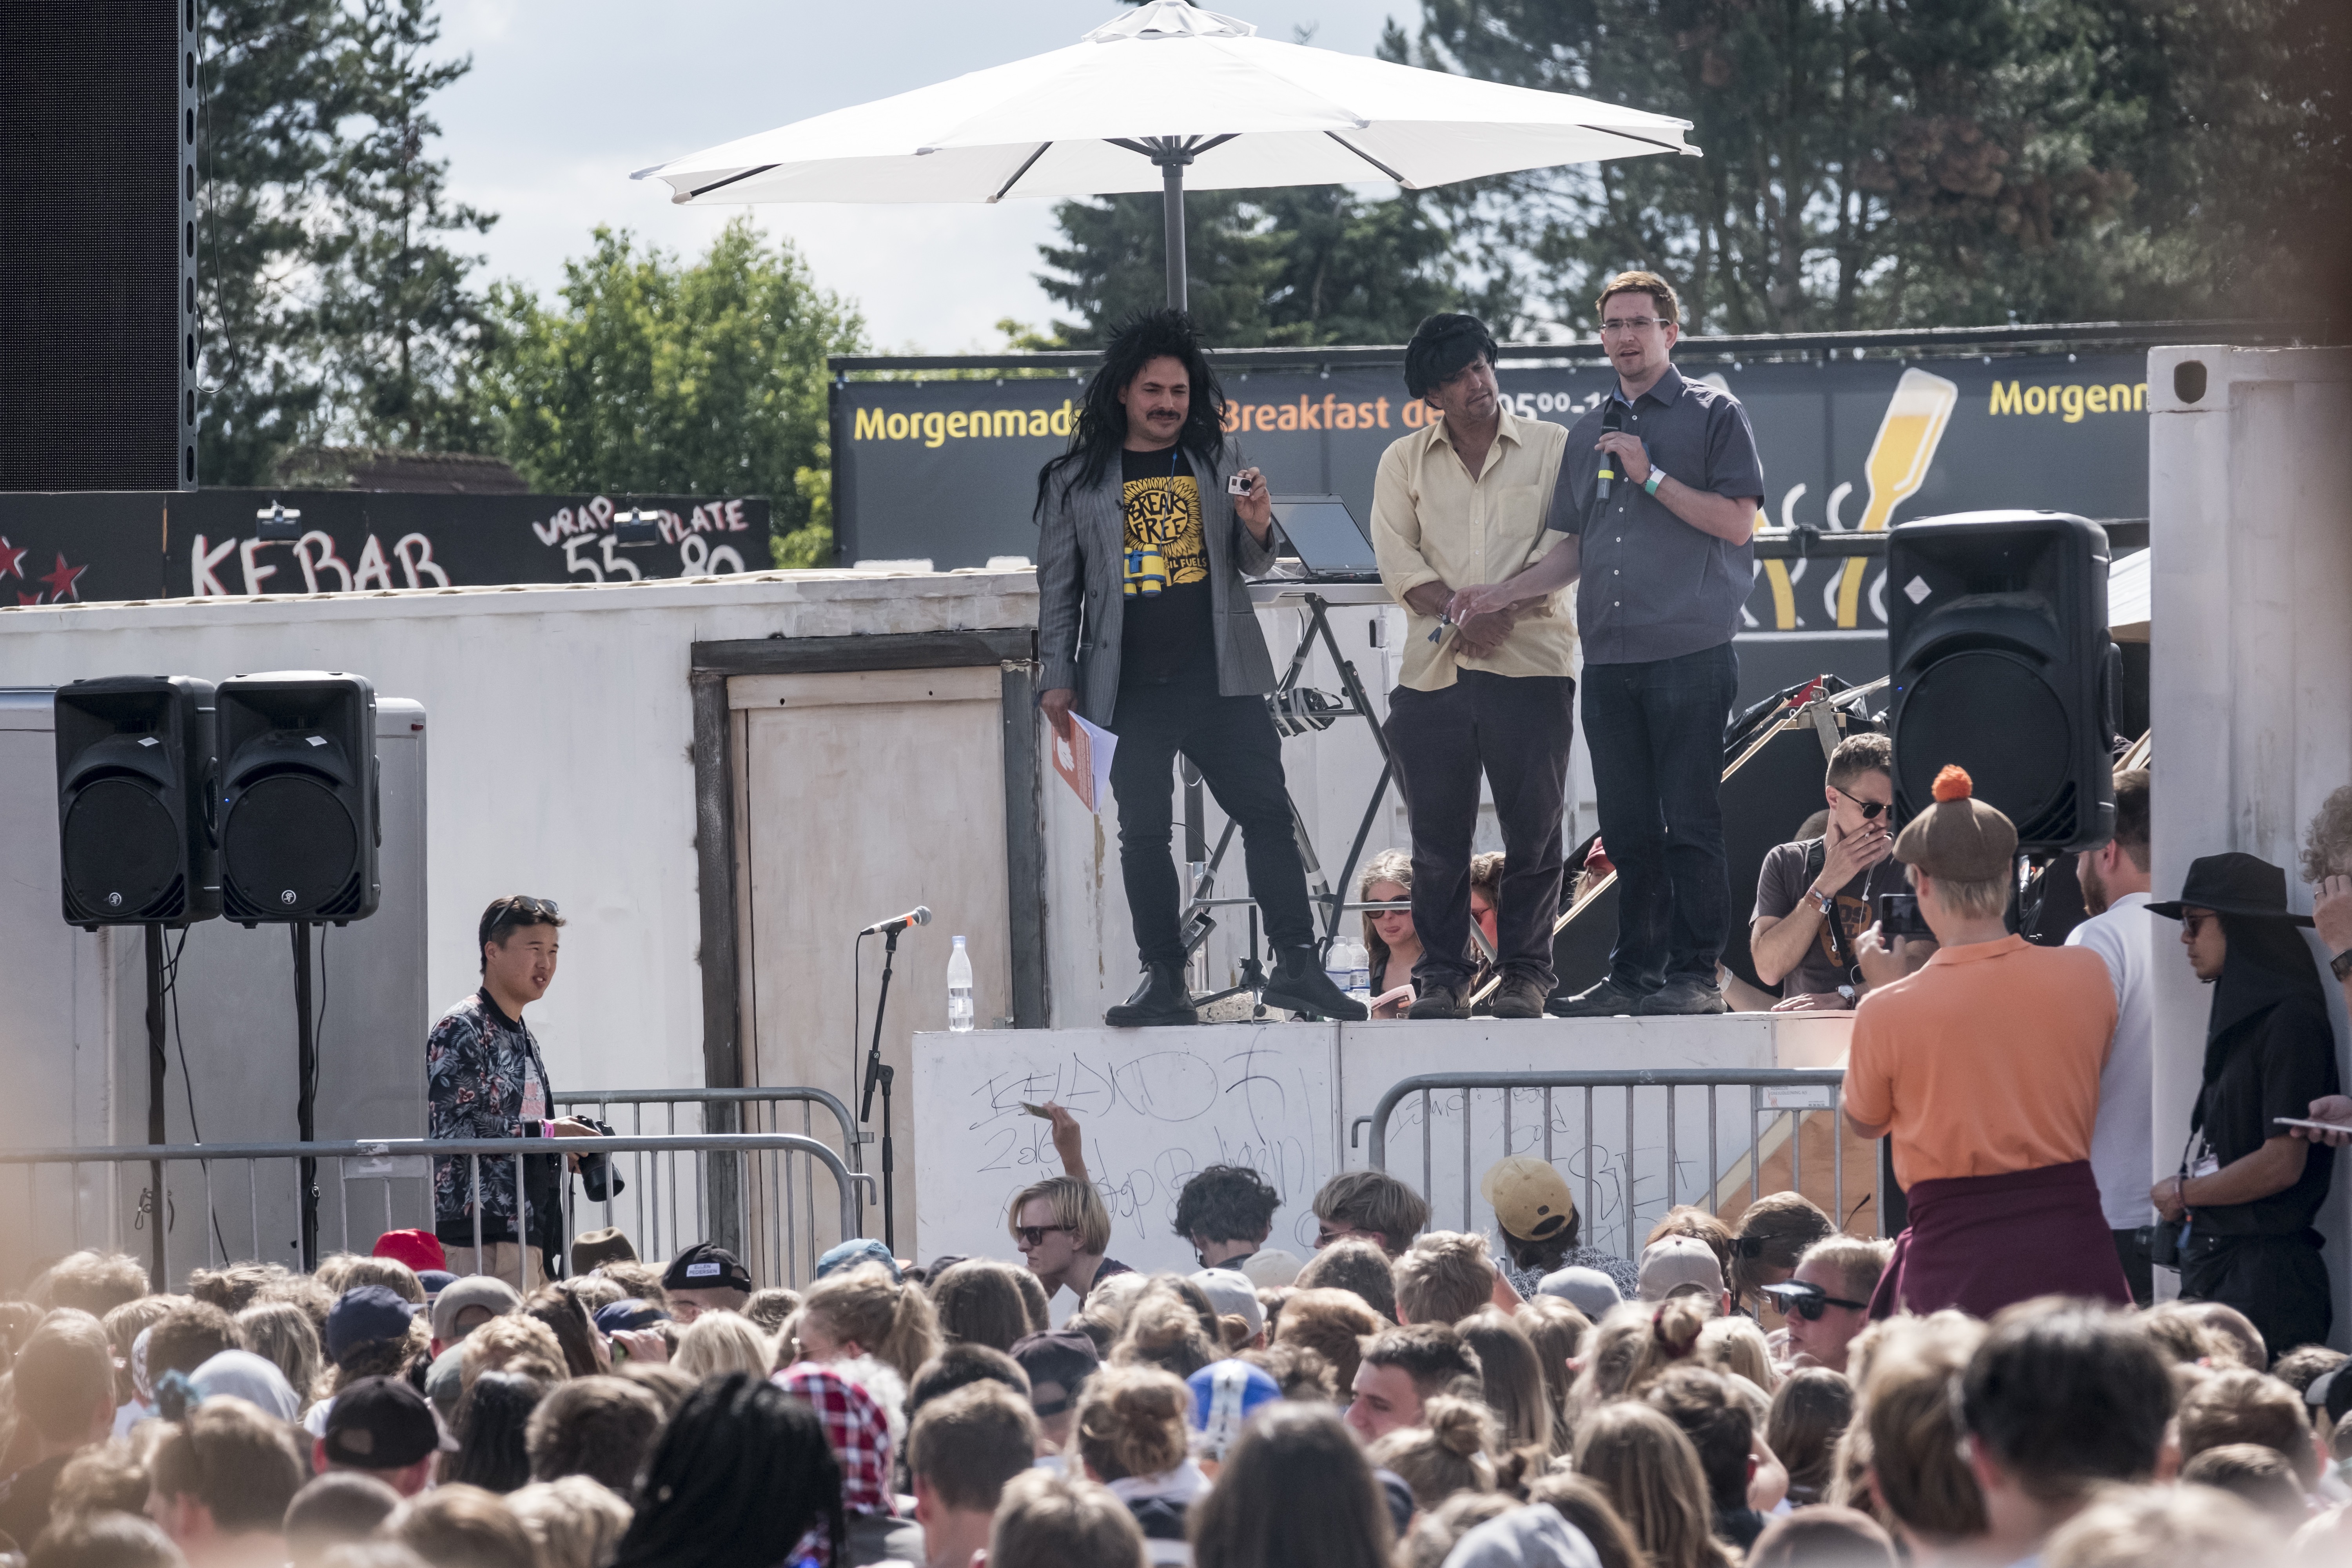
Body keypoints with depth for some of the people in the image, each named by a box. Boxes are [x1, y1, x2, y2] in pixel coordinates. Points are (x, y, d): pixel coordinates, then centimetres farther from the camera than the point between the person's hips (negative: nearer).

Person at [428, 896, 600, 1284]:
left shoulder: (523, 1038, 23)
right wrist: (546, 1133, -13)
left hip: (528, 1233, 9)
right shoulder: (461, 1030, -6)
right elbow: (450, 1128, -18)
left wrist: (566, 1140, 12)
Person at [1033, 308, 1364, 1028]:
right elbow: (1058, 587, 11)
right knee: (1144, 834, 1)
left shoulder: (1217, 462, 11)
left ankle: (1297, 964, -8)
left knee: (1267, 812, -7)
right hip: (1131, 689, 0)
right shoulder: (1075, 481, 7)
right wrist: (1058, 676, 4)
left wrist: (1257, 528, -10)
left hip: (1220, 677, 0)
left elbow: (1251, 565, 12)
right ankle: (1164, 982, 3)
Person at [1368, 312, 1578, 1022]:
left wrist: (1503, 612, -14)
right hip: (1435, 668, 1)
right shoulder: (1404, 461, 13)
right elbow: (1396, 556, 3)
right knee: (1437, 833, 0)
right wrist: (1459, 614, -11)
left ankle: (1526, 972, 5)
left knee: (1533, 825, -2)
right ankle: (1441, 974, 6)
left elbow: (1564, 546, -1)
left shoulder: (1551, 448, 8)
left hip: (1531, 664, -1)